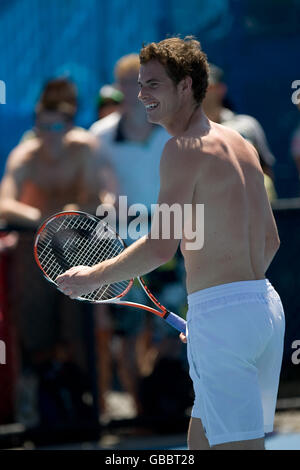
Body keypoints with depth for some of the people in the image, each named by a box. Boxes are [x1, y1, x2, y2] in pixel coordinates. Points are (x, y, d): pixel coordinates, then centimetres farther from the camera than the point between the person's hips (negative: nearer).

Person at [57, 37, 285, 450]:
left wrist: (92, 277, -4)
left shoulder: (184, 147, -10)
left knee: (239, 445, -9)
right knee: (200, 438, 18)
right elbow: (270, 241, 22)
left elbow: (161, 247, -17)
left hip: (221, 312, -9)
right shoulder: (241, 145, 17)